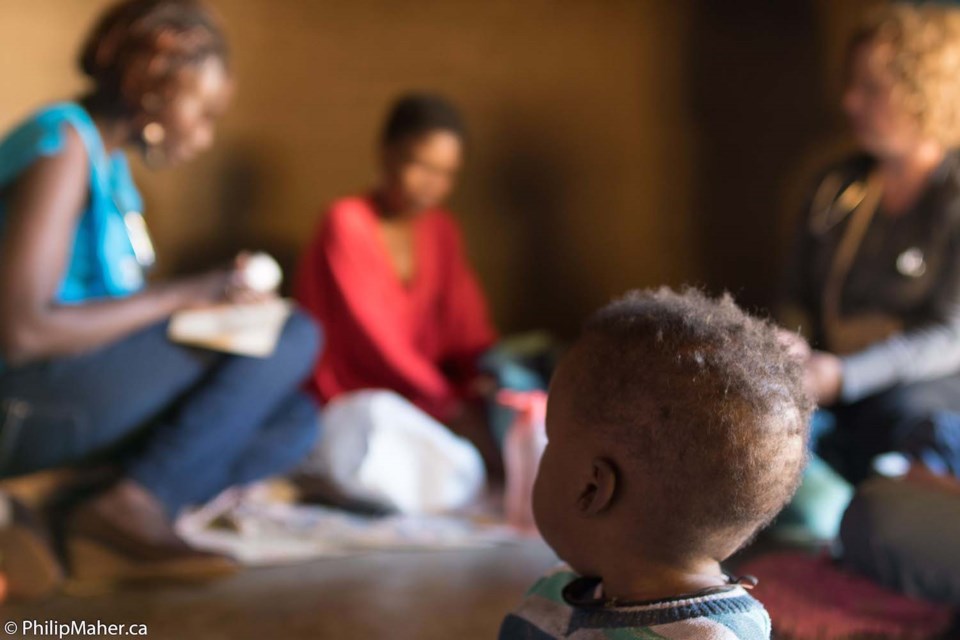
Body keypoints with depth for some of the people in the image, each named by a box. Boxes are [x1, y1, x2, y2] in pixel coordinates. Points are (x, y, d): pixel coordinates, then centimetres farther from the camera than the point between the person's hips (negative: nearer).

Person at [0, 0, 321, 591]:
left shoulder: (110, 161, 16)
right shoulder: (63, 145, -13)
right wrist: (181, 297, -16)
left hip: (81, 397, 9)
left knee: (294, 420, -1)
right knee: (292, 336, -12)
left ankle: (73, 514, -15)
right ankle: (131, 504, -21)